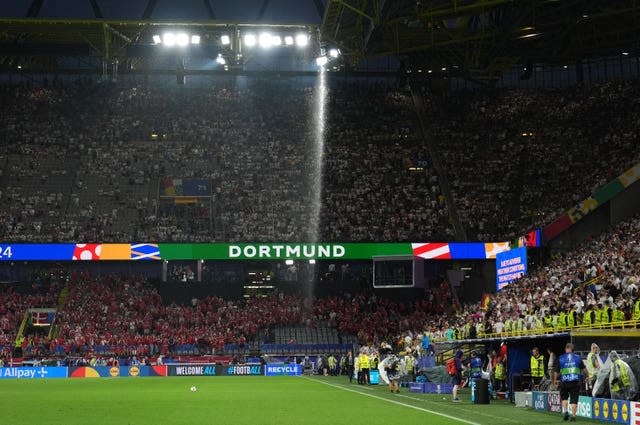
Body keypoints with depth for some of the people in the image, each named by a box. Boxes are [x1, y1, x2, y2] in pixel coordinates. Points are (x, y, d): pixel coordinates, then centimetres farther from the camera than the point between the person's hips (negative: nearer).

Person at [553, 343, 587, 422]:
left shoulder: (561, 358, 3)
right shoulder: (577, 357, 4)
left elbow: (556, 371, 6)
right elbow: (584, 369, 6)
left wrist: (555, 380, 21)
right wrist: (587, 376, 24)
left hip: (564, 381, 0)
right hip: (575, 382, 0)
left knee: (564, 397, 19)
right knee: (574, 399, 4)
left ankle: (565, 411, 3)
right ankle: (573, 416, 1)